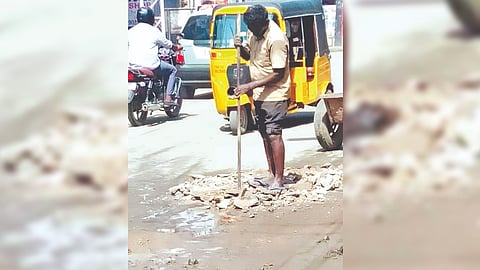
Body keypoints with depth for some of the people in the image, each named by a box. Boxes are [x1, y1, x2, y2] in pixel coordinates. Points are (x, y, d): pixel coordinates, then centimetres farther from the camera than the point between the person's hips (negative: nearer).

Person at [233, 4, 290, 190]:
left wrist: (250, 86, -23)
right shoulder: (254, 33, 5)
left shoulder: (276, 39, -22)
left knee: (273, 134, -12)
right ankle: (272, 175, 19)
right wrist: (241, 46, -3)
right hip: (259, 94, 9)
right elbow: (249, 55, 21)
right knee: (265, 134, 11)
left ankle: (279, 179, -9)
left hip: (274, 94, -9)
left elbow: (278, 74, -23)